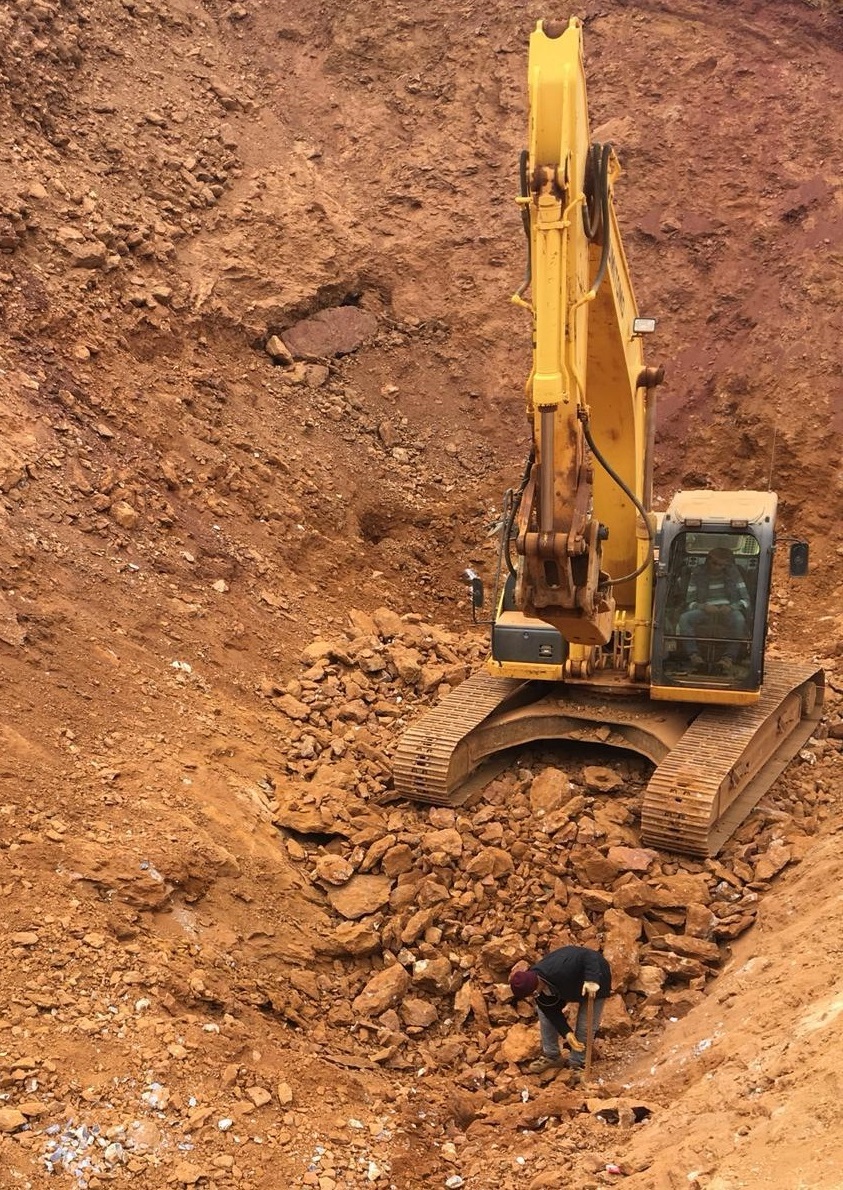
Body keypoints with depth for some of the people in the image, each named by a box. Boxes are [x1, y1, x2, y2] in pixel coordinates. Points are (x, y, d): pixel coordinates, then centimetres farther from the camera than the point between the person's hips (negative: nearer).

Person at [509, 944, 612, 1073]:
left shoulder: (560, 971, -45)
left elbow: (590, 956, -43)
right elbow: (552, 1011, -11)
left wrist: (591, 980, -53)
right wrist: (566, 1032, -20)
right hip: (572, 983, 7)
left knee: (586, 1025, -8)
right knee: (545, 1011, 2)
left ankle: (576, 1063, 14)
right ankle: (551, 1056, 16)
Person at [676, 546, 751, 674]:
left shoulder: (733, 573, 7)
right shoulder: (698, 575, 7)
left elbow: (745, 600, 5)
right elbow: (690, 602, 4)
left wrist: (731, 607, -16)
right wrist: (703, 607, -18)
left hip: (728, 610, -1)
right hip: (704, 611, 1)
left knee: (739, 620, -38)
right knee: (684, 618, -30)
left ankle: (728, 658, -45)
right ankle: (694, 656, -44)